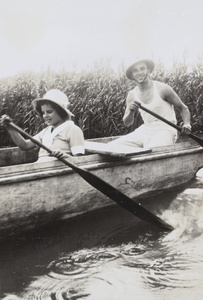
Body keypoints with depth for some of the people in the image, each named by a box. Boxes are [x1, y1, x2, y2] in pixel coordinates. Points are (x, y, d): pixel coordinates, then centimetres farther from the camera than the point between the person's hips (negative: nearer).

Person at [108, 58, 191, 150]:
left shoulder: (162, 89, -6)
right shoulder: (132, 95, 7)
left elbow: (183, 108, 4)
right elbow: (127, 123, 10)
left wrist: (186, 124, -16)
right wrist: (131, 111, -12)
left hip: (165, 129, -5)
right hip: (145, 130, 5)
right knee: (111, 147, -11)